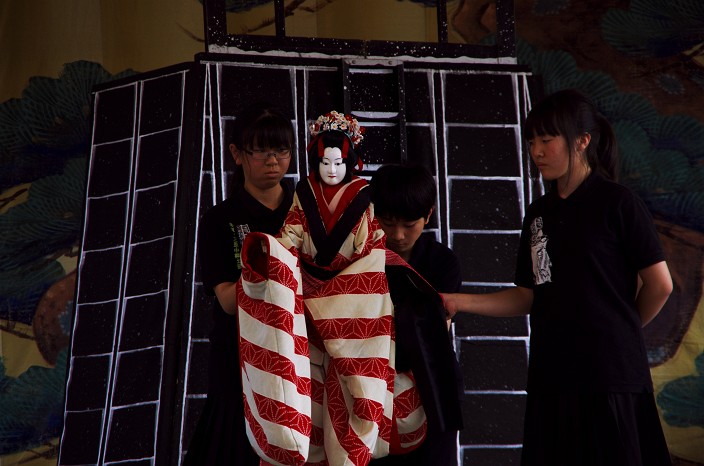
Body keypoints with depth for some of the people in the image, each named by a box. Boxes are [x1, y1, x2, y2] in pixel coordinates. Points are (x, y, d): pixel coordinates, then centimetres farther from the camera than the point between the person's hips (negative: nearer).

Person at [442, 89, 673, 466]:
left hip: (608, 374, -6)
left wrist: (621, 329, 7)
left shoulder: (617, 203, -6)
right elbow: (527, 297, 12)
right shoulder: (539, 214, 13)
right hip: (551, 373, 6)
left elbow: (659, 284, -6)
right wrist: (460, 302, 0)